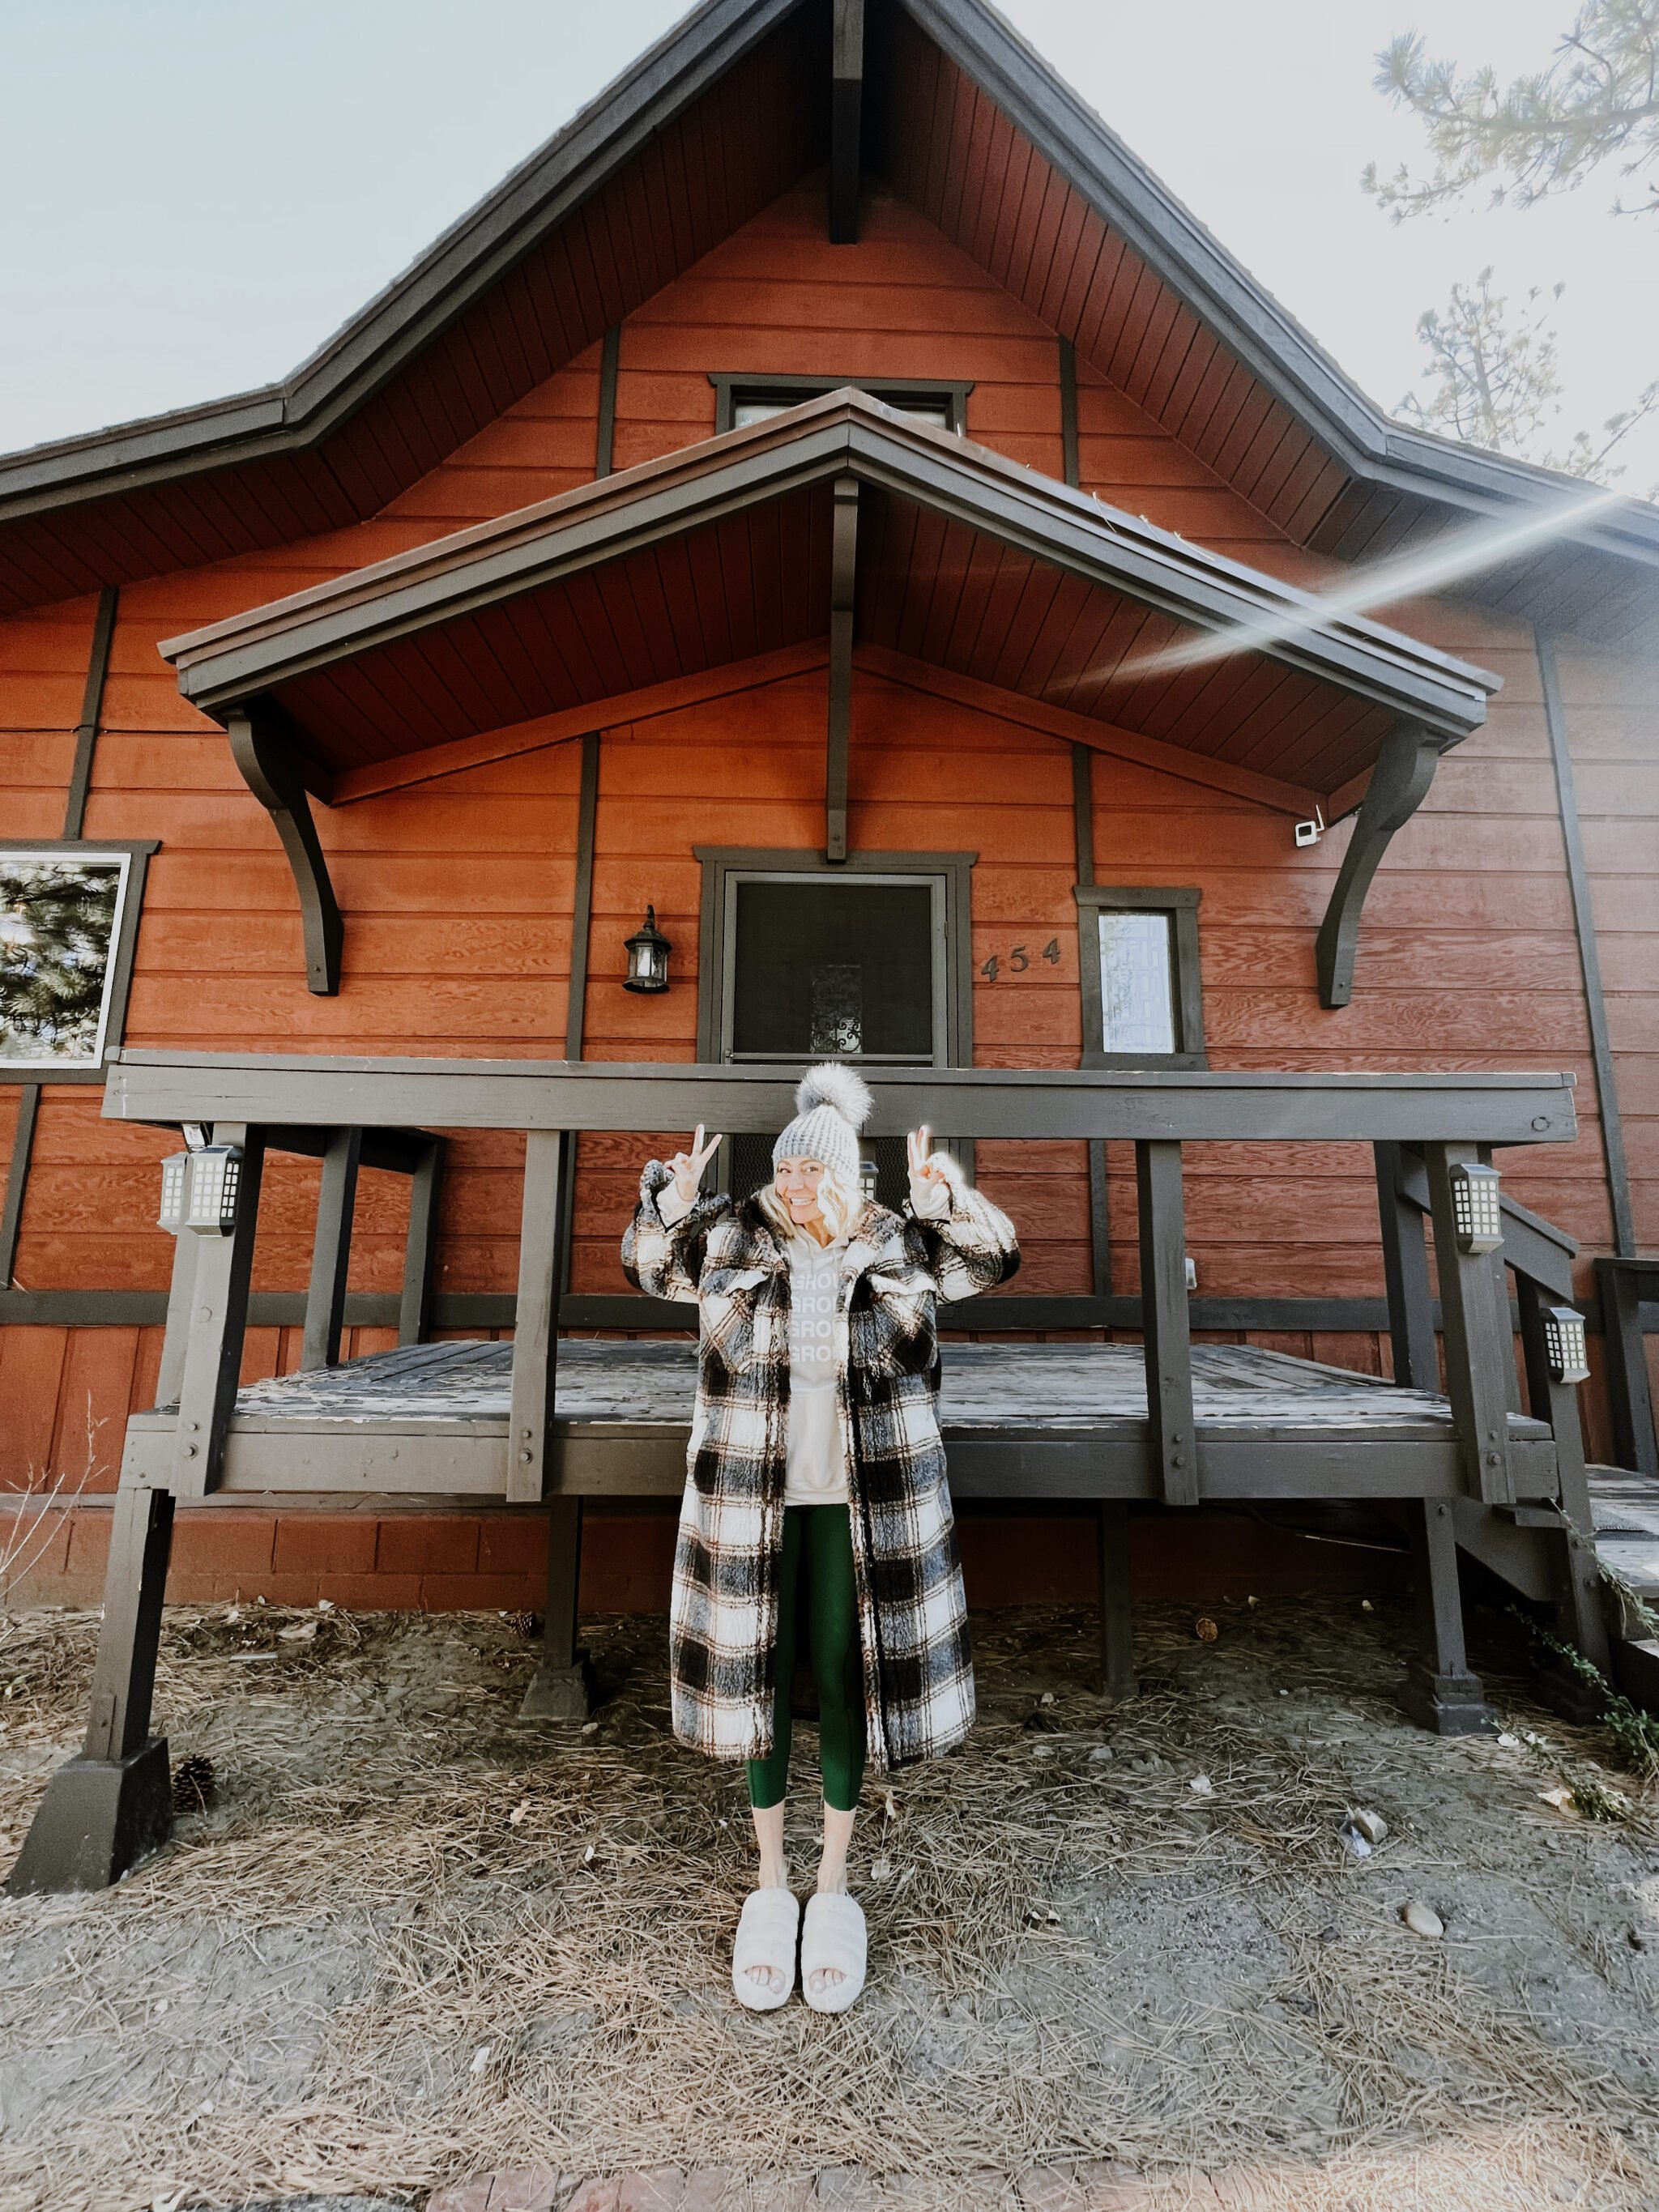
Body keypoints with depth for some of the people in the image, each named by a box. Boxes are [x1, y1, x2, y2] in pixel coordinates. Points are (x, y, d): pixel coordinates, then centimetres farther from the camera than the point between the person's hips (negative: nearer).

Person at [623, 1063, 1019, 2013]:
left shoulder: (898, 1247, -2)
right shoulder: (733, 1239, -2)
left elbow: (996, 1259, -1)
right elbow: (649, 1266, 5)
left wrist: (950, 1196, -20)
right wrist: (673, 1201, -15)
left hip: (864, 1504, 0)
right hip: (752, 1500, 1)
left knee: (847, 1679, 12)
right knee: (758, 1675, 13)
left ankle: (835, 1883, 38)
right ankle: (771, 1881, 39)